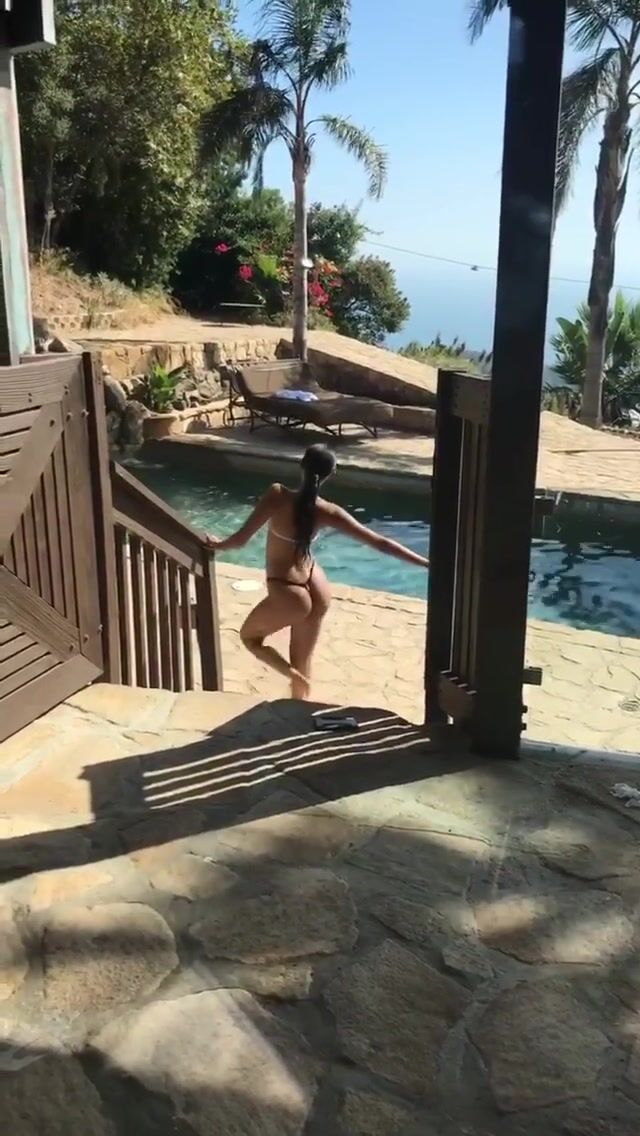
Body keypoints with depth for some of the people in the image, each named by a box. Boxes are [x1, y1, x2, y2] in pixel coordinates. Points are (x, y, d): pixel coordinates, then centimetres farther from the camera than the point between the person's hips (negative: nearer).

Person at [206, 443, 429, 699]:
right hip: (316, 589, 4)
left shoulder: (278, 496, -21)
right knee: (303, 660, 20)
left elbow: (241, 539, -20)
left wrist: (218, 544, 3)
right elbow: (380, 542, -10)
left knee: (249, 635, 25)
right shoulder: (328, 512, -11)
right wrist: (426, 562, -1)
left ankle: (296, 678, 7)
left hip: (289, 594, -4)